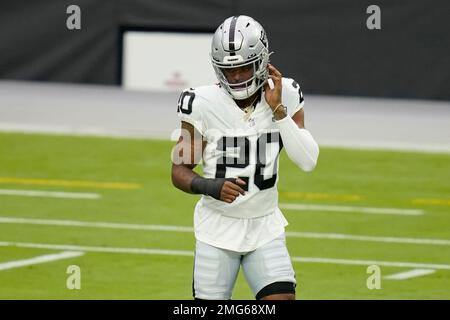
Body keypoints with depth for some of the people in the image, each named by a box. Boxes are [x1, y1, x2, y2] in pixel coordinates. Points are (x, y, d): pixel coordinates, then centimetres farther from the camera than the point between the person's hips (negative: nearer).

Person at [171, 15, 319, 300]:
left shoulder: (284, 95, -5)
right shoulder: (204, 104, -13)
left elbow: (308, 161, -13)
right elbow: (179, 172, -7)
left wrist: (278, 110, -20)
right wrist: (211, 187, -27)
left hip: (265, 227, 2)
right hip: (218, 229, -2)